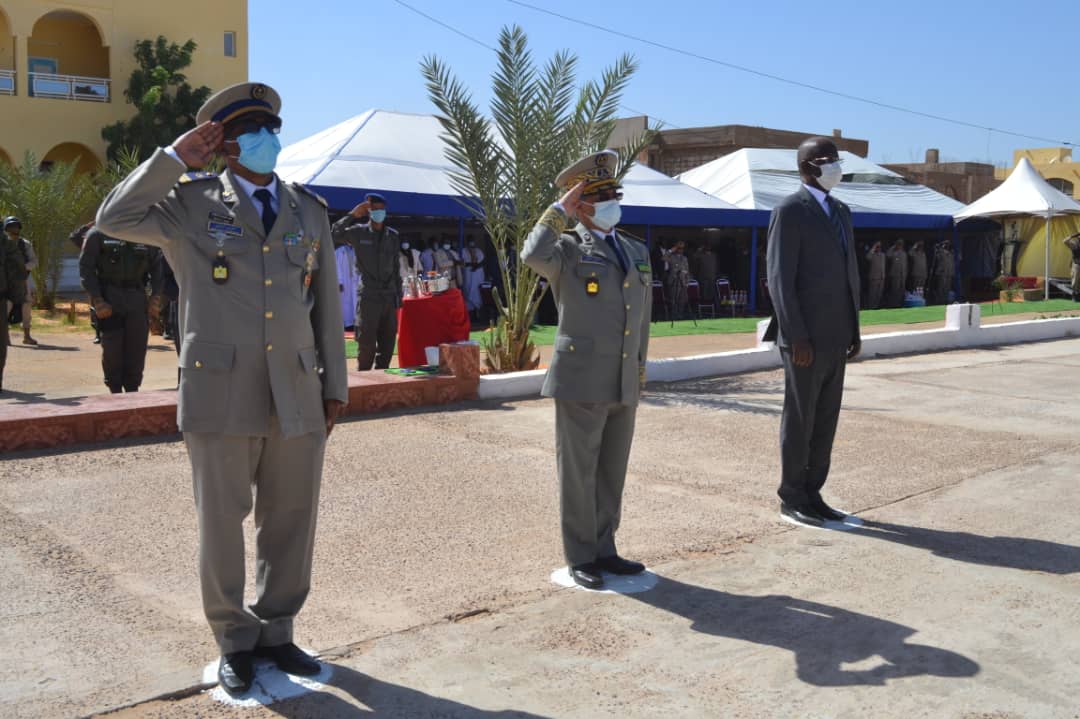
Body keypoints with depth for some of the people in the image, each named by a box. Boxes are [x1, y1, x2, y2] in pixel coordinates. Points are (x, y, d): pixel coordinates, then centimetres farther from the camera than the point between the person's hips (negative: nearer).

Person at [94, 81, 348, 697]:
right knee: (223, 525, 7)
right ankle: (236, 642, 25)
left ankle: (276, 632, 29)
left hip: (297, 396, 3)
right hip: (220, 394, -3)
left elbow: (326, 305, 13)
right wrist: (177, 155, -9)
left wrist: (334, 385, 10)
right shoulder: (191, 202, 5)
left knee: (292, 522, 10)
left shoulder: (310, 210, 13)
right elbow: (115, 220, -11)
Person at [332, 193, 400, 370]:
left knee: (388, 343, 6)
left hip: (389, 297, 4)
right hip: (368, 297, -4)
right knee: (366, 342, -5)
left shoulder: (393, 236, 12)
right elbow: (334, 235, -15)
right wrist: (352, 215, -14)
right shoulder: (358, 232, 2)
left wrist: (399, 295, 13)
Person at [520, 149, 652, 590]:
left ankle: (603, 550, 27)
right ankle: (580, 558, 16)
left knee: (612, 474, 14)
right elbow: (533, 256, -29)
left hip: (624, 386, 6)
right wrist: (561, 211, -16)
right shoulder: (567, 249, -4)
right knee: (578, 474, 3)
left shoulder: (637, 252, 14)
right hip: (581, 383, -6)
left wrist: (639, 371, 18)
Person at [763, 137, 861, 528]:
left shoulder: (841, 211, 15)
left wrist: (854, 328, 13)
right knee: (799, 418, 2)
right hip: (806, 338, -7)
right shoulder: (790, 211, -9)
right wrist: (796, 337, -18)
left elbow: (849, 273, 18)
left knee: (826, 419, 11)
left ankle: (812, 494, 21)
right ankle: (791, 499, 14)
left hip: (836, 336, 8)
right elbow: (780, 280, -14)